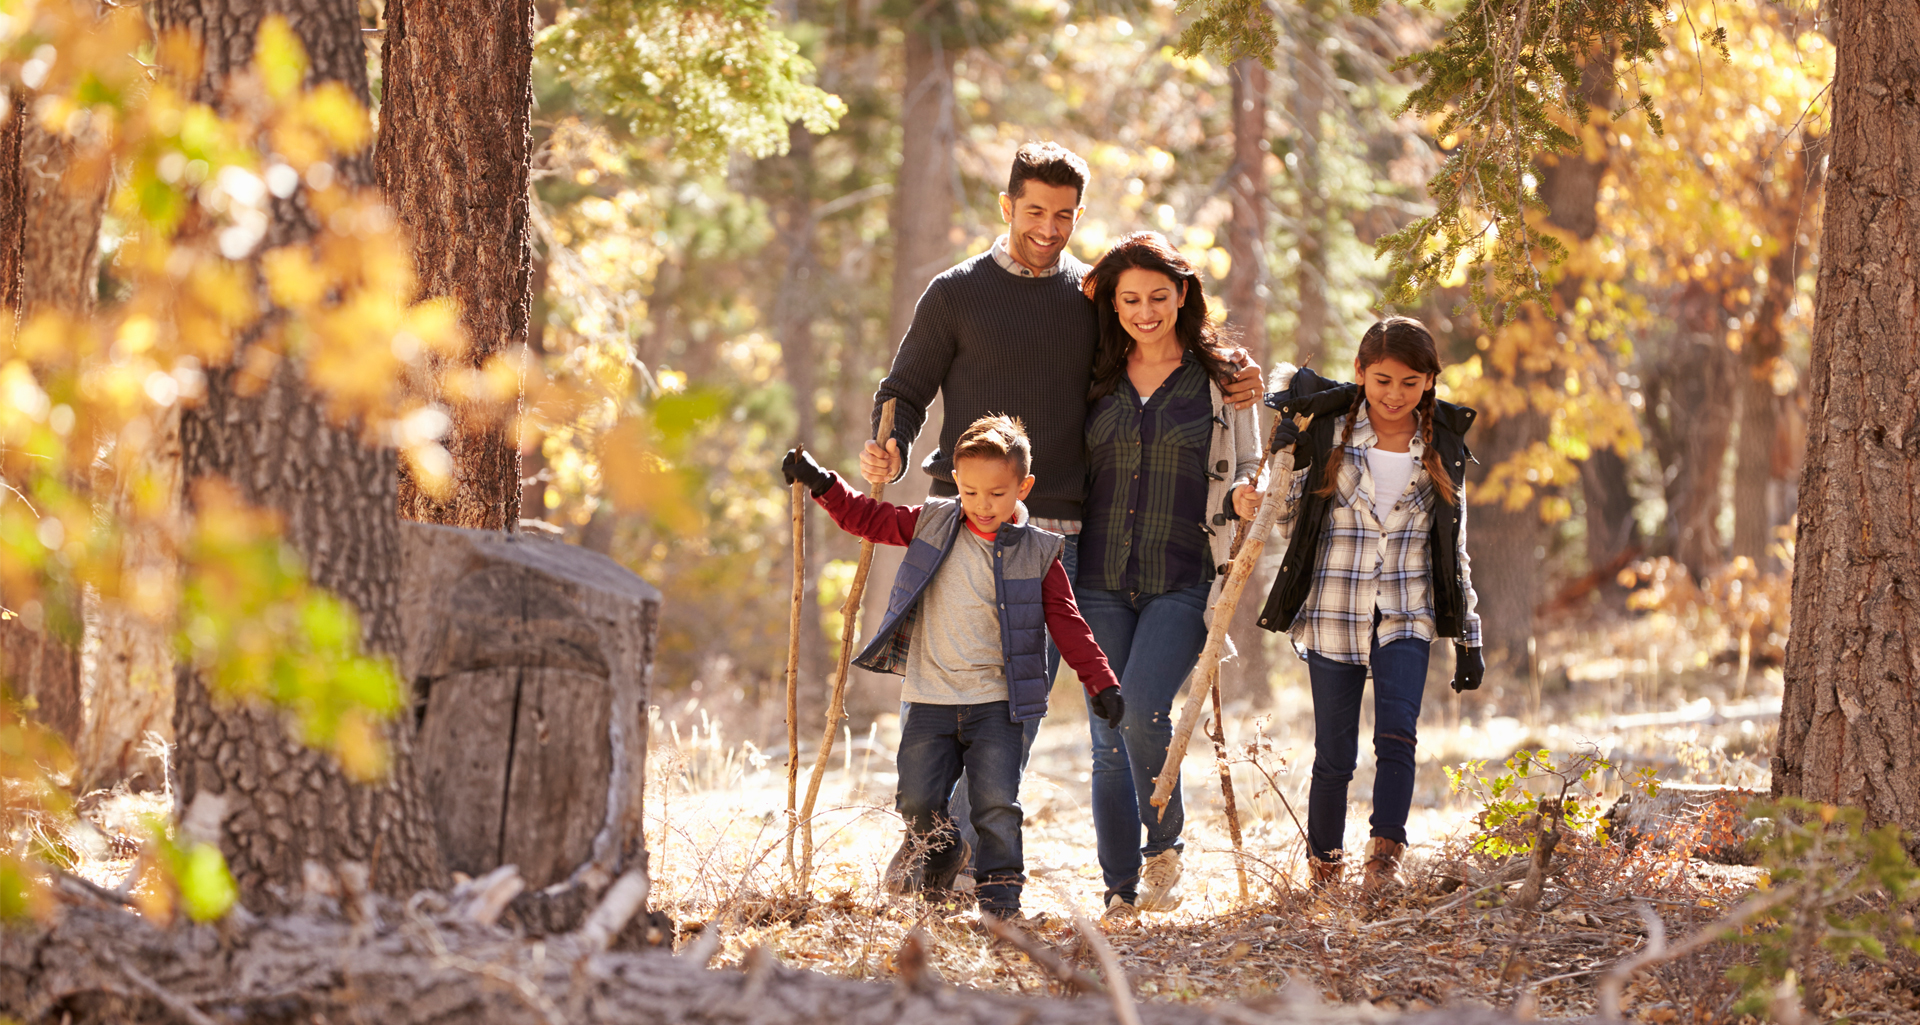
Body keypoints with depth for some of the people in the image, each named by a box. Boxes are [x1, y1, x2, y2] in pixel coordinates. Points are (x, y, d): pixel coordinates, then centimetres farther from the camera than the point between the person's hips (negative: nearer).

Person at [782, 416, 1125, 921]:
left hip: (996, 703, -2)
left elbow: (1067, 623, 2)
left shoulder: (1037, 553, 0)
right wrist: (821, 483, 10)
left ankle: (1000, 904, 0)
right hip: (930, 699, 2)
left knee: (997, 806, -8)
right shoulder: (931, 524, 5)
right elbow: (870, 519, 16)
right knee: (917, 801, -1)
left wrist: (1101, 683, -4)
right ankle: (938, 864, 27)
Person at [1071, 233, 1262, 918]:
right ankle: (1122, 894, 9)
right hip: (1101, 580, 3)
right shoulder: (1096, 379, 11)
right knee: (1108, 740, 1)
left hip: (1182, 582, -3)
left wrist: (1245, 496, -12)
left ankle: (1164, 844, 2)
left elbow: (1245, 472, 7)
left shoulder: (1222, 379, 4)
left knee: (1142, 708, -22)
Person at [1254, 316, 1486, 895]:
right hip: (1333, 614, -1)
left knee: (1397, 732, -20)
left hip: (1405, 618, 1)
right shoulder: (1326, 433, -1)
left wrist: (1469, 638, 11)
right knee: (1335, 755, 2)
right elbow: (1289, 523, 6)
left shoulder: (1442, 449, 6)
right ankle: (1323, 868, 18)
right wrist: (1283, 461, -12)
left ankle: (1384, 856, -25)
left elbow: (1455, 549, 12)